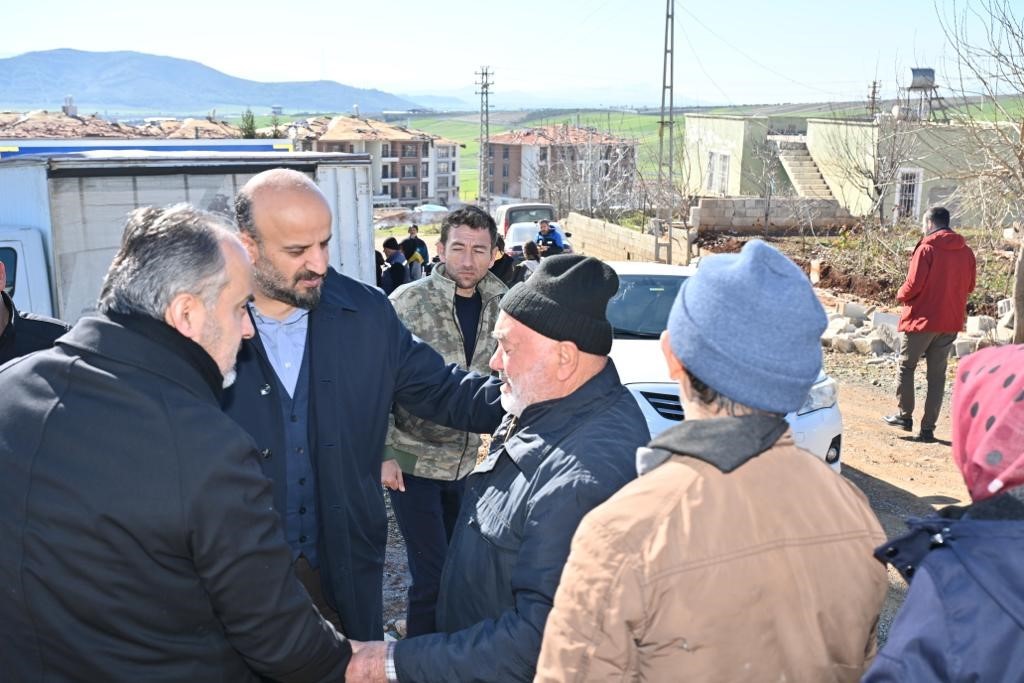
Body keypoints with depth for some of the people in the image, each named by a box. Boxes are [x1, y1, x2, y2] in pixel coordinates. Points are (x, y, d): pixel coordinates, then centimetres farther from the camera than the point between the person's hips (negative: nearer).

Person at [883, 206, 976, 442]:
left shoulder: (927, 248, -13)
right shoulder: (966, 251, 6)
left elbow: (913, 285, -17)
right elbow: (969, 287, 13)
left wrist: (901, 296, 2)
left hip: (921, 319, -5)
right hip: (951, 322, 5)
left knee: (906, 367, 12)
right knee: (937, 374, 8)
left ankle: (905, 416, 14)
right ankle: (928, 428, 8)